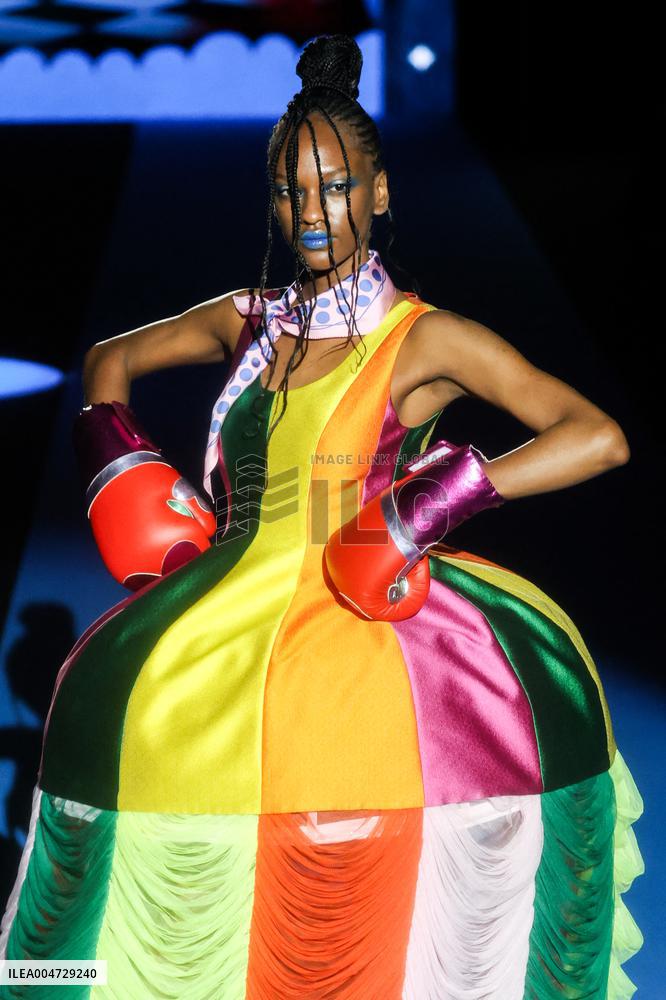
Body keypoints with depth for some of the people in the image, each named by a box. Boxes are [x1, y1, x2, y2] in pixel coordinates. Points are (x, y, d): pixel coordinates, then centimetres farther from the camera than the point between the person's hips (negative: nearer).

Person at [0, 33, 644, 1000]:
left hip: (362, 600, -3)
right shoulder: (247, 322, 14)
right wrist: (118, 460, 15)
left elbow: (600, 438, -9)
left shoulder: (425, 339, 0)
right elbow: (111, 358, 32)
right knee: (124, 687, -19)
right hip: (235, 593, 3)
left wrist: (442, 498, -15)